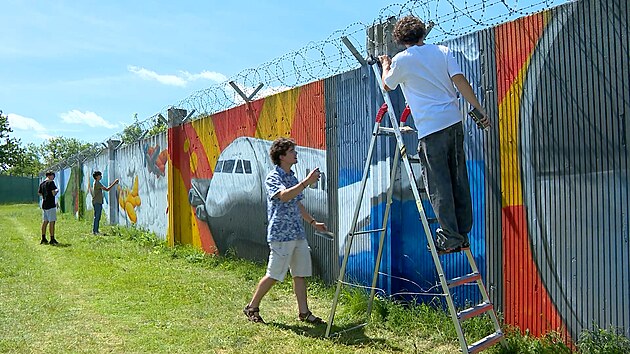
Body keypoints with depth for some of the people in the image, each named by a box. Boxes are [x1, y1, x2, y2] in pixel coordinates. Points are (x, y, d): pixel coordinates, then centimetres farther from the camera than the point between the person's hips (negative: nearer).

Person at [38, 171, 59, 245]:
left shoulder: (41, 183, 13)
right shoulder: (51, 182, -10)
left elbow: (39, 193, 18)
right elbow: (53, 193, -16)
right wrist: (57, 191, 5)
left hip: (44, 205, 8)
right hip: (50, 205, -8)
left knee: (45, 221, 13)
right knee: (52, 222, -6)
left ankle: (43, 239, 17)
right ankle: (52, 239, -6)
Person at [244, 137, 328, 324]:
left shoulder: (293, 177, 16)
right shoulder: (273, 177, -10)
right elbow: (284, 196, -30)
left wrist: (313, 222, 22)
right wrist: (306, 182, -35)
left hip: (298, 234, 8)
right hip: (281, 234, -8)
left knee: (300, 273, 9)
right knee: (274, 275, -1)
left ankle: (304, 312, 17)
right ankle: (252, 307, 15)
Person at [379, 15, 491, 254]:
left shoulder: (401, 60, 1)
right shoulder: (442, 51, 11)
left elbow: (387, 85, 19)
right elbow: (460, 80, 1)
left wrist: (385, 65, 38)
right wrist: (478, 109, 3)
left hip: (430, 128, -5)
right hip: (453, 121, 5)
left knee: (438, 186, 0)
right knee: (459, 180, 10)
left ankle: (450, 238, 0)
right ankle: (463, 234, 16)